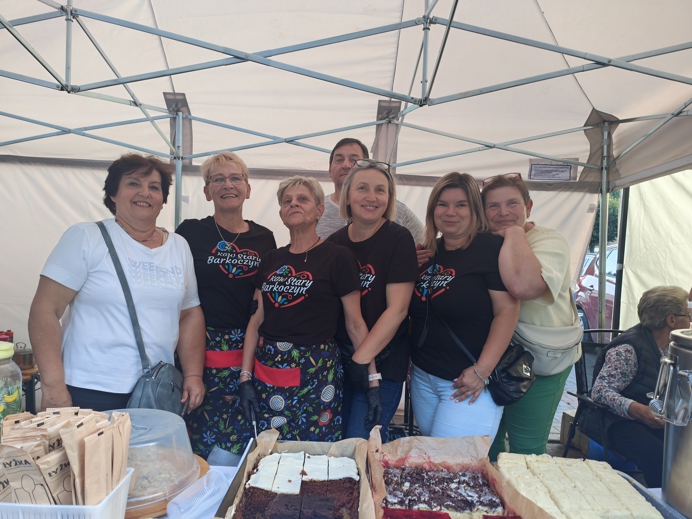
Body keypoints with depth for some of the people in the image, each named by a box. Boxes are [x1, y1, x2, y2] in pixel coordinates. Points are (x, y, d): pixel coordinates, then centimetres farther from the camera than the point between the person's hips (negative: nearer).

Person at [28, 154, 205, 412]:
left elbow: (190, 313, 9)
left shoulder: (180, 247, 6)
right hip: (90, 391, -3)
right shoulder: (85, 237, -6)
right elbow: (45, 310, -9)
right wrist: (53, 386, -15)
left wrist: (193, 374, 1)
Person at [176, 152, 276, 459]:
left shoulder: (264, 238, 8)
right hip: (202, 349, -2)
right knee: (199, 440, 5)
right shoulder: (190, 232, -1)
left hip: (249, 351, 2)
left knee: (245, 440, 8)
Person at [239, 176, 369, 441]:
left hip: (315, 372, -4)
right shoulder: (271, 260, 9)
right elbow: (256, 321, 8)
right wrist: (245, 377, 4)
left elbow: (355, 325, -6)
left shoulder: (337, 257, -6)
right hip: (266, 372, 5)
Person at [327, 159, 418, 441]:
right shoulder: (334, 243, 3)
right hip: (337, 362, 5)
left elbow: (397, 308, -16)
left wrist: (362, 360, -19)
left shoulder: (398, 239, -10)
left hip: (381, 363, -4)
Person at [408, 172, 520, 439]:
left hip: (467, 382, -6)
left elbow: (507, 309, -17)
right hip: (422, 377, 7)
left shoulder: (490, 247, -12)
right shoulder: (428, 252, 8)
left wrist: (482, 371, -20)